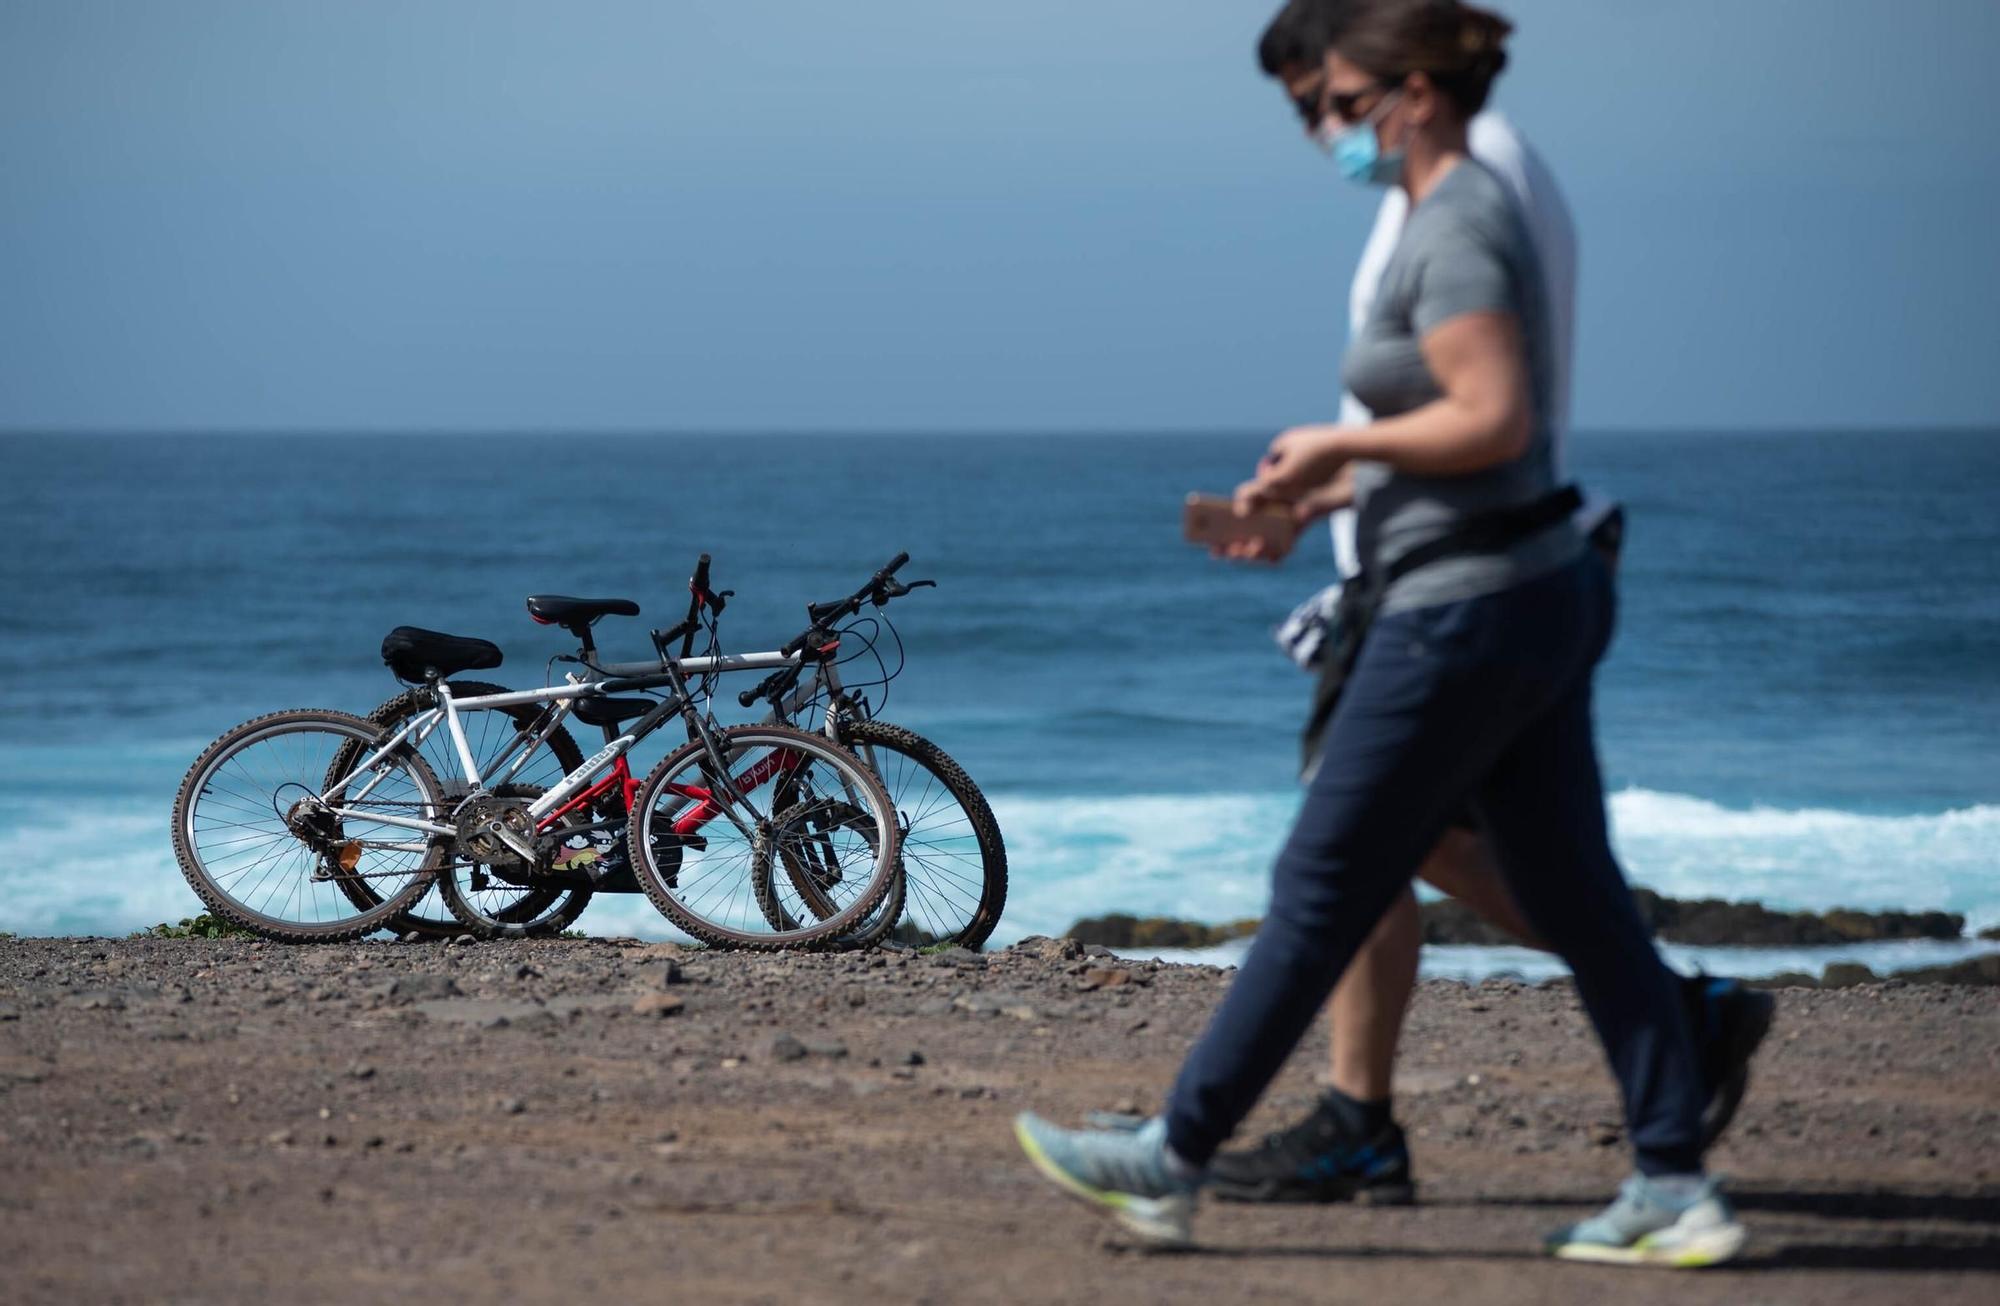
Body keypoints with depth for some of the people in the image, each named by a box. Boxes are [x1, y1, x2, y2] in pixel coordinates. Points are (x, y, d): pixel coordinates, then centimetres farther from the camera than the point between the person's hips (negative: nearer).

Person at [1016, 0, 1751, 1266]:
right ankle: (1677, 1186, 6)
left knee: (1322, 892, -1)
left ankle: (1172, 1161, 8)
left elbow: (1493, 420, -25)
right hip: (1540, 592, 10)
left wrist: (1339, 442, -14)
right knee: (1578, 899, 8)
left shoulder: (1451, 231, -15)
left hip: (1465, 613, -10)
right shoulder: (1472, 214, 16)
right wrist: (1323, 489, 17)